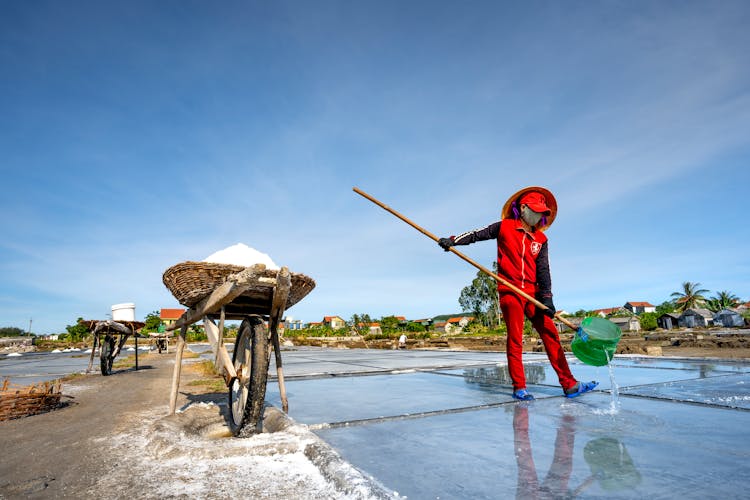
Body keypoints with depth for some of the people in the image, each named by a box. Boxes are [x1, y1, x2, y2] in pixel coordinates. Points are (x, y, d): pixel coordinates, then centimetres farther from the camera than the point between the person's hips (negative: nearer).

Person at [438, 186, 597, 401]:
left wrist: (546, 297, -3)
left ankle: (569, 385, 8)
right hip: (509, 291, -4)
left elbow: (543, 269, 7)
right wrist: (452, 240, -9)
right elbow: (477, 235, 4)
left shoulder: (540, 239, 12)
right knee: (515, 340, -3)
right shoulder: (504, 227, 3)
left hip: (532, 293, 4)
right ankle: (519, 387, 5)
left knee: (551, 335, 1)